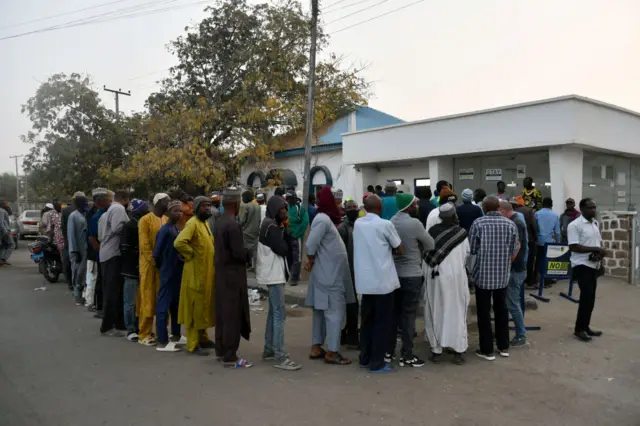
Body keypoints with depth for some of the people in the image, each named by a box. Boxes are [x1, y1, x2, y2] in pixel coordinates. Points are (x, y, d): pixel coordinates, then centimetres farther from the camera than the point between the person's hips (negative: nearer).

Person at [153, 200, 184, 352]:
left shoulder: (178, 229, 11)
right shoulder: (165, 230, -15)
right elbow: (157, 253, -15)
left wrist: (181, 261, 5)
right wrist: (162, 267, -1)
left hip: (178, 273, 9)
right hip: (168, 274, -9)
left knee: (176, 304, 16)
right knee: (164, 305, -3)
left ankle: (175, 335, 28)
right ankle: (162, 341, 0)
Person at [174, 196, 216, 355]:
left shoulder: (205, 223, 13)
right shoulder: (192, 223, -16)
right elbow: (179, 242, -30)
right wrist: (191, 255, -17)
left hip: (207, 272, 9)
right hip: (196, 273, -9)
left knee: (204, 306, 17)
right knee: (195, 308, -3)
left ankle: (202, 338, 28)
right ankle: (193, 344, 5)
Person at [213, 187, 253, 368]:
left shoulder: (220, 223, 10)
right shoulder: (233, 225, -20)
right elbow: (239, 253, -21)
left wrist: (246, 250, 11)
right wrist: (252, 250, -3)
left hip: (222, 273, 9)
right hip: (233, 275, -9)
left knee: (222, 314, 15)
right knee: (233, 316, -3)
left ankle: (221, 350, 25)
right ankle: (230, 357, 2)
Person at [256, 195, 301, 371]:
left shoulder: (270, 224, 15)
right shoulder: (271, 226, -15)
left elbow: (289, 246, 14)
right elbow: (283, 249, -18)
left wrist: (285, 230, 0)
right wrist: (285, 230, -6)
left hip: (273, 273, 11)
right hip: (274, 274, -11)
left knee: (273, 312, 16)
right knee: (280, 313, -12)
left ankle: (269, 349, 23)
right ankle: (280, 357, -13)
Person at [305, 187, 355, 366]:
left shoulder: (325, 218, 15)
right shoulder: (323, 220, -17)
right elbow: (311, 244, -24)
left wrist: (313, 262, 10)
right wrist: (311, 261, -9)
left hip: (330, 274, 10)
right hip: (330, 275, -10)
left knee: (321, 310, 13)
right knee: (334, 311, -4)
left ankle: (316, 348, 21)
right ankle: (332, 352, 3)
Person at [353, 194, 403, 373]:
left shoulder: (357, 223, 6)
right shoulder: (385, 225, -11)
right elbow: (399, 249, -2)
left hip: (364, 280, 6)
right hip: (383, 280, -5)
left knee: (366, 320, 14)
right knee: (382, 322, 3)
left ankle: (365, 358, 21)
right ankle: (377, 362, 6)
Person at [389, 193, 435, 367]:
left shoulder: (391, 222, 4)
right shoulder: (414, 223, -16)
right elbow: (431, 245, -5)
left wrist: (405, 248, 7)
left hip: (394, 273, 7)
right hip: (411, 275, -7)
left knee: (394, 312, 13)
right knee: (409, 315, 0)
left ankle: (389, 350, 20)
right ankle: (406, 355, 5)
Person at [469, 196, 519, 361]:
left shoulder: (478, 223, -11)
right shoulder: (510, 224, 0)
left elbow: (471, 249, -8)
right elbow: (514, 251, 3)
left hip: (483, 274, -3)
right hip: (503, 275, 4)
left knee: (484, 312, 5)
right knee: (501, 309, 17)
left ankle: (487, 350, 11)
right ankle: (503, 347, 26)